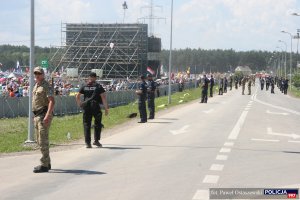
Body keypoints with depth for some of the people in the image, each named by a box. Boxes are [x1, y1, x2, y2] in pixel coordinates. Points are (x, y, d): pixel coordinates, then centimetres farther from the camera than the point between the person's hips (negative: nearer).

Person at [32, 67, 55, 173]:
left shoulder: (46, 86, -10)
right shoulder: (36, 86, 18)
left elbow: (52, 101, -20)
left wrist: (47, 115, -29)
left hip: (44, 115, -10)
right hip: (37, 115, 10)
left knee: (43, 140, -11)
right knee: (39, 140, 13)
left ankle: (44, 165, -9)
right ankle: (47, 163, 22)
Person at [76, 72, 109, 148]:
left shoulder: (84, 86, 10)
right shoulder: (98, 86, 0)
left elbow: (77, 96, 8)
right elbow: (103, 97, -6)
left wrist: (79, 105, 19)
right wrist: (106, 108, -3)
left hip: (86, 107, 2)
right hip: (96, 107, -2)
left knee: (86, 125, 6)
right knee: (98, 124, 13)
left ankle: (87, 142, 2)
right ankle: (96, 140, 8)